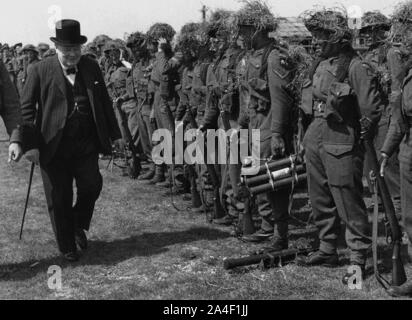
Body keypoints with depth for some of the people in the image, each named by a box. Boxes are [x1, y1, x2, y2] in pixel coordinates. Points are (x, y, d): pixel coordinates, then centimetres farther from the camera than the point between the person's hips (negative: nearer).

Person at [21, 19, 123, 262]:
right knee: (59, 200, 5)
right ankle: (67, 247, 23)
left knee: (92, 186, -4)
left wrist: (115, 134, 11)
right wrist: (31, 144, -12)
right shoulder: (41, 70, -4)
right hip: (54, 146, -2)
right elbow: (26, 108, -4)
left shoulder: (91, 67, 6)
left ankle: (79, 226, 26)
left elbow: (105, 102, 12)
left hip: (86, 144, 2)